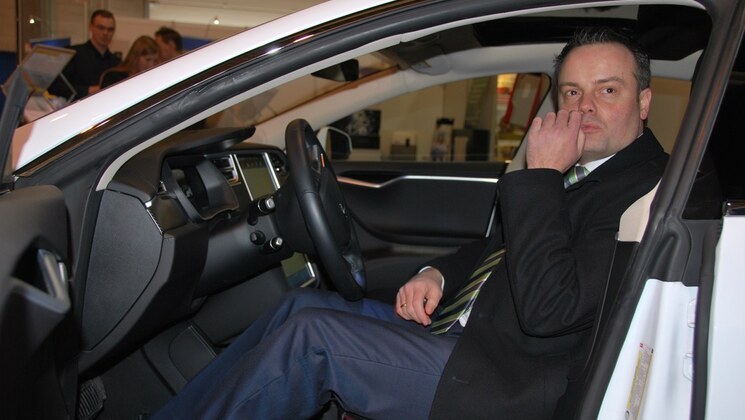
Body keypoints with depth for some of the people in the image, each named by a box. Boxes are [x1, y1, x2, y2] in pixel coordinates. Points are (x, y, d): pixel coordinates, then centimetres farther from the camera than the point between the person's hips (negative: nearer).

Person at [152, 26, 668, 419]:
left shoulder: (648, 187, -15)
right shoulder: (575, 170, 13)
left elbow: (548, 309, -26)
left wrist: (541, 175, -20)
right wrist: (437, 273, 2)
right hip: (462, 326, 9)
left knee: (310, 334, -17)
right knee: (303, 305, 1)